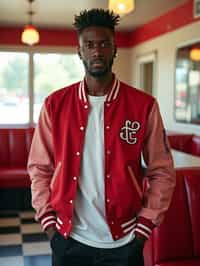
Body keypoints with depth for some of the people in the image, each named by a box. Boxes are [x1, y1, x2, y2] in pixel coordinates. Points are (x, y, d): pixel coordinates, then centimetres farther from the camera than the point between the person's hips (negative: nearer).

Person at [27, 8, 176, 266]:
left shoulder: (144, 106, -7)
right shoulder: (55, 104, -3)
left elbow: (162, 173, -2)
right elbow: (39, 168, 3)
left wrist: (144, 226, -5)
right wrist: (49, 223, -2)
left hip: (123, 242, 0)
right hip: (69, 240, 1)